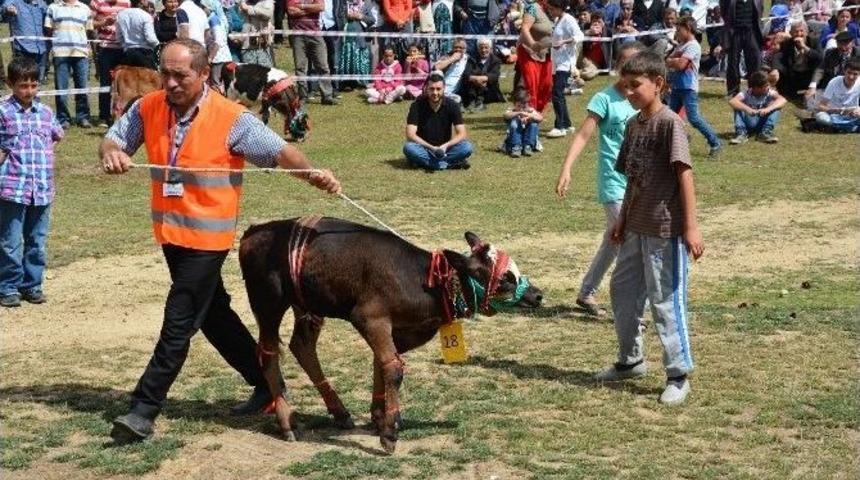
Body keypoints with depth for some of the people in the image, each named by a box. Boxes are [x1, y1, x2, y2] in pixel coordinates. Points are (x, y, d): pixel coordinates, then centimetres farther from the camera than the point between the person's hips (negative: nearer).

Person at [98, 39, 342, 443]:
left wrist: (312, 174, -34)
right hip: (169, 232, 7)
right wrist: (112, 152, -21)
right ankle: (265, 381, 34)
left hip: (207, 237, -7)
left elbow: (277, 151, -17)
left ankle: (143, 411, 1)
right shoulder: (148, 108, -2)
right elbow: (113, 138, 3)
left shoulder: (231, 119, -16)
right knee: (213, 314, 19)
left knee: (178, 325, -5)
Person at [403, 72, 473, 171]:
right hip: (424, 148, -1)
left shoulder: (452, 105, -5)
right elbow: (410, 134, -17)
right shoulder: (417, 105, -10)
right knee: (408, 148, -34)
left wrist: (445, 146, -26)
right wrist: (431, 148, -26)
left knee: (467, 147, -25)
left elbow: (461, 134, -9)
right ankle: (450, 163, -30)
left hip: (444, 148, 1)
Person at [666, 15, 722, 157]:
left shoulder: (693, 46, -12)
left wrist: (671, 61, -1)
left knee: (693, 117, -12)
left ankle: (715, 142, -5)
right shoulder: (680, 45, 16)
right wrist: (675, 60, -9)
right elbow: (668, 61, 12)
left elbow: (680, 64, -20)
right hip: (677, 86, 9)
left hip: (688, 88, -9)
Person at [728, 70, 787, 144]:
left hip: (763, 123, 1)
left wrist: (768, 109, -47)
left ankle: (766, 132, -23)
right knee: (738, 106, -23)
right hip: (749, 124, -1)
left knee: (775, 105, -21)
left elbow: (783, 100, -31)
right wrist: (747, 109, -49)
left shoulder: (770, 92, -13)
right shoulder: (746, 94, -16)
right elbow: (732, 101, -34)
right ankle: (741, 133, -25)